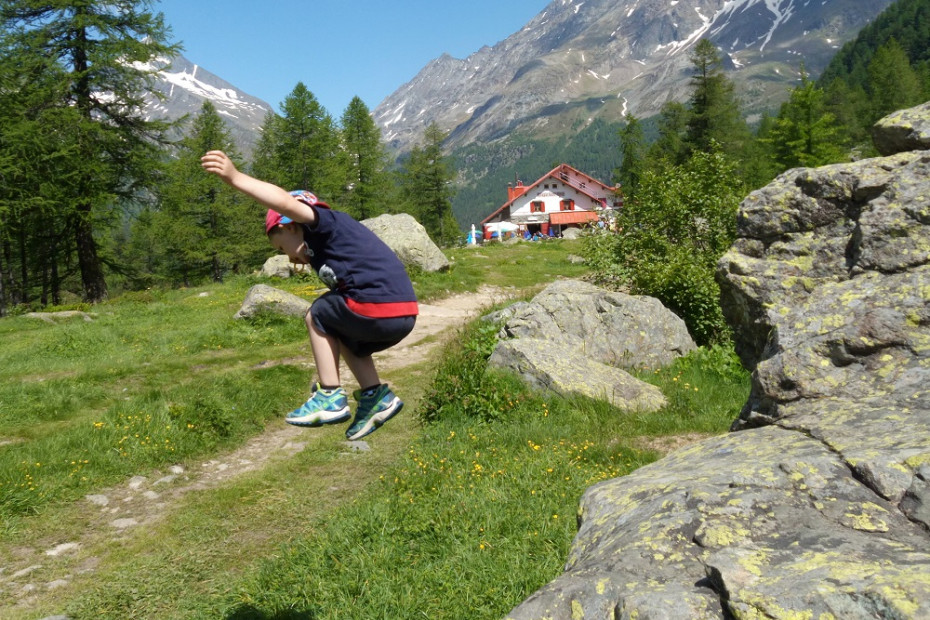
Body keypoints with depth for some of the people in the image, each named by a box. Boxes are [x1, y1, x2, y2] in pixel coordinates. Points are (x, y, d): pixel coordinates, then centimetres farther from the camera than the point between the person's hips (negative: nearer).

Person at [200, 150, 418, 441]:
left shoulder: (328, 223, 3)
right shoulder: (328, 245, 29)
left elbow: (285, 203, -16)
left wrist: (235, 177, -20)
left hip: (377, 311, -10)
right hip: (404, 315, 10)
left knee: (317, 315, 14)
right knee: (340, 333, 32)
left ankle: (331, 397, 9)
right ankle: (375, 396, 20)